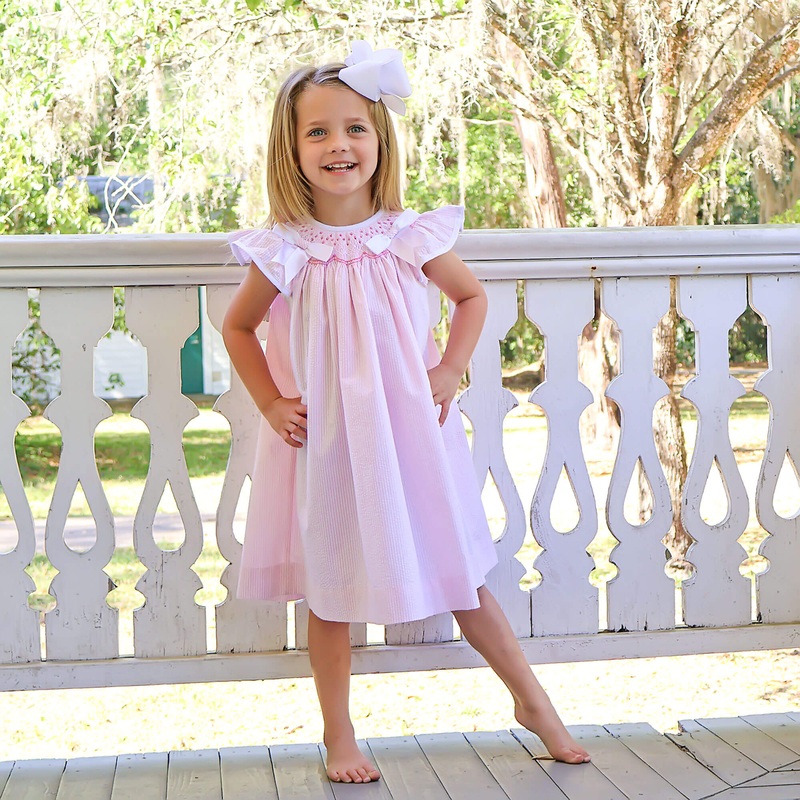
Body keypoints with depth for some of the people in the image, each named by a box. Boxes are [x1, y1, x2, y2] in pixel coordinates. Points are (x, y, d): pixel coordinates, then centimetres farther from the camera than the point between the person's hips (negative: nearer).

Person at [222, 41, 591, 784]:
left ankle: (534, 703, 27)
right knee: (329, 590, 9)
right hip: (323, 448, 0)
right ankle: (339, 736, 26)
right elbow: (237, 327, 7)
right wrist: (271, 404, -2)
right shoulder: (284, 252, -10)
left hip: (411, 436, 1)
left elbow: (472, 296, 10)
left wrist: (450, 371, -1)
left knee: (461, 573, 9)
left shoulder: (410, 237, -8)